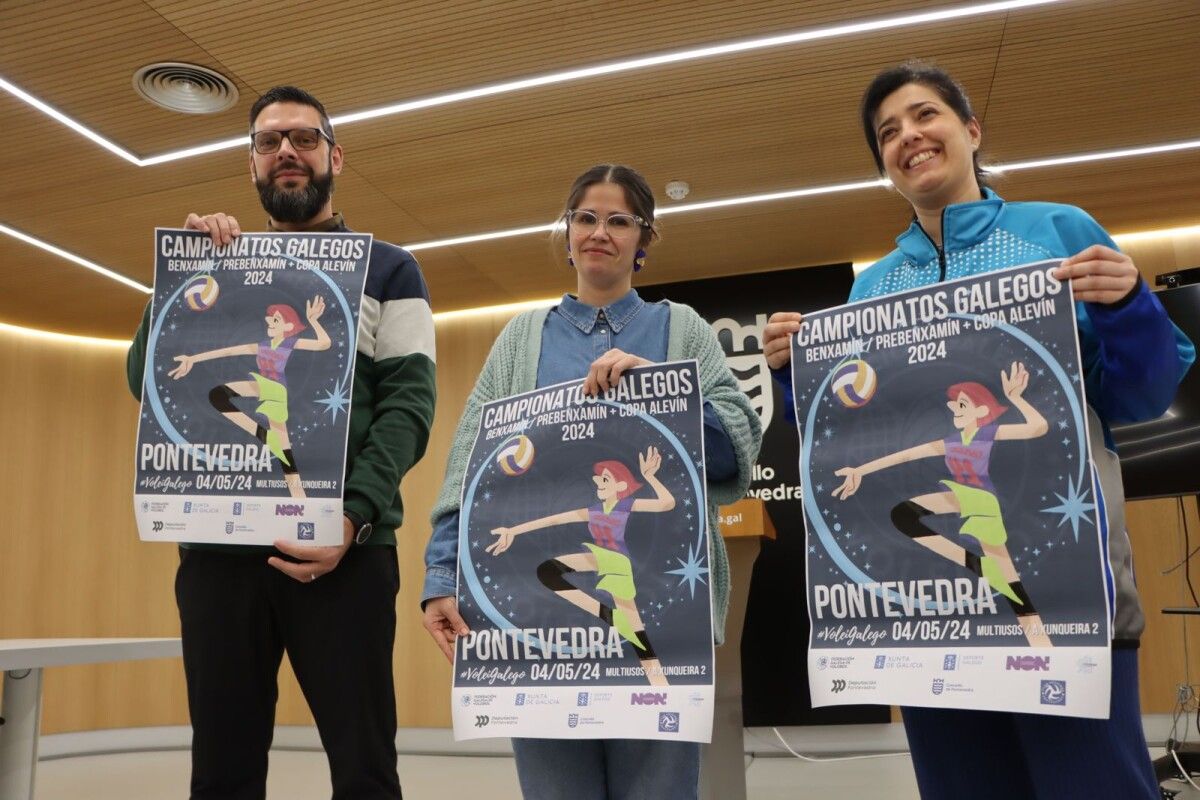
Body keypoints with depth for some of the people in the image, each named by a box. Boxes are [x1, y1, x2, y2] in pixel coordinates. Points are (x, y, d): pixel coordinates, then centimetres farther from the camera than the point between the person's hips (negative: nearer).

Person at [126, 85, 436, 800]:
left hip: (342, 549, -3)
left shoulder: (388, 271, 10)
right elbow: (146, 382, 11)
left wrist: (356, 516, -18)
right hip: (217, 547, 3)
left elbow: (409, 401, -3)